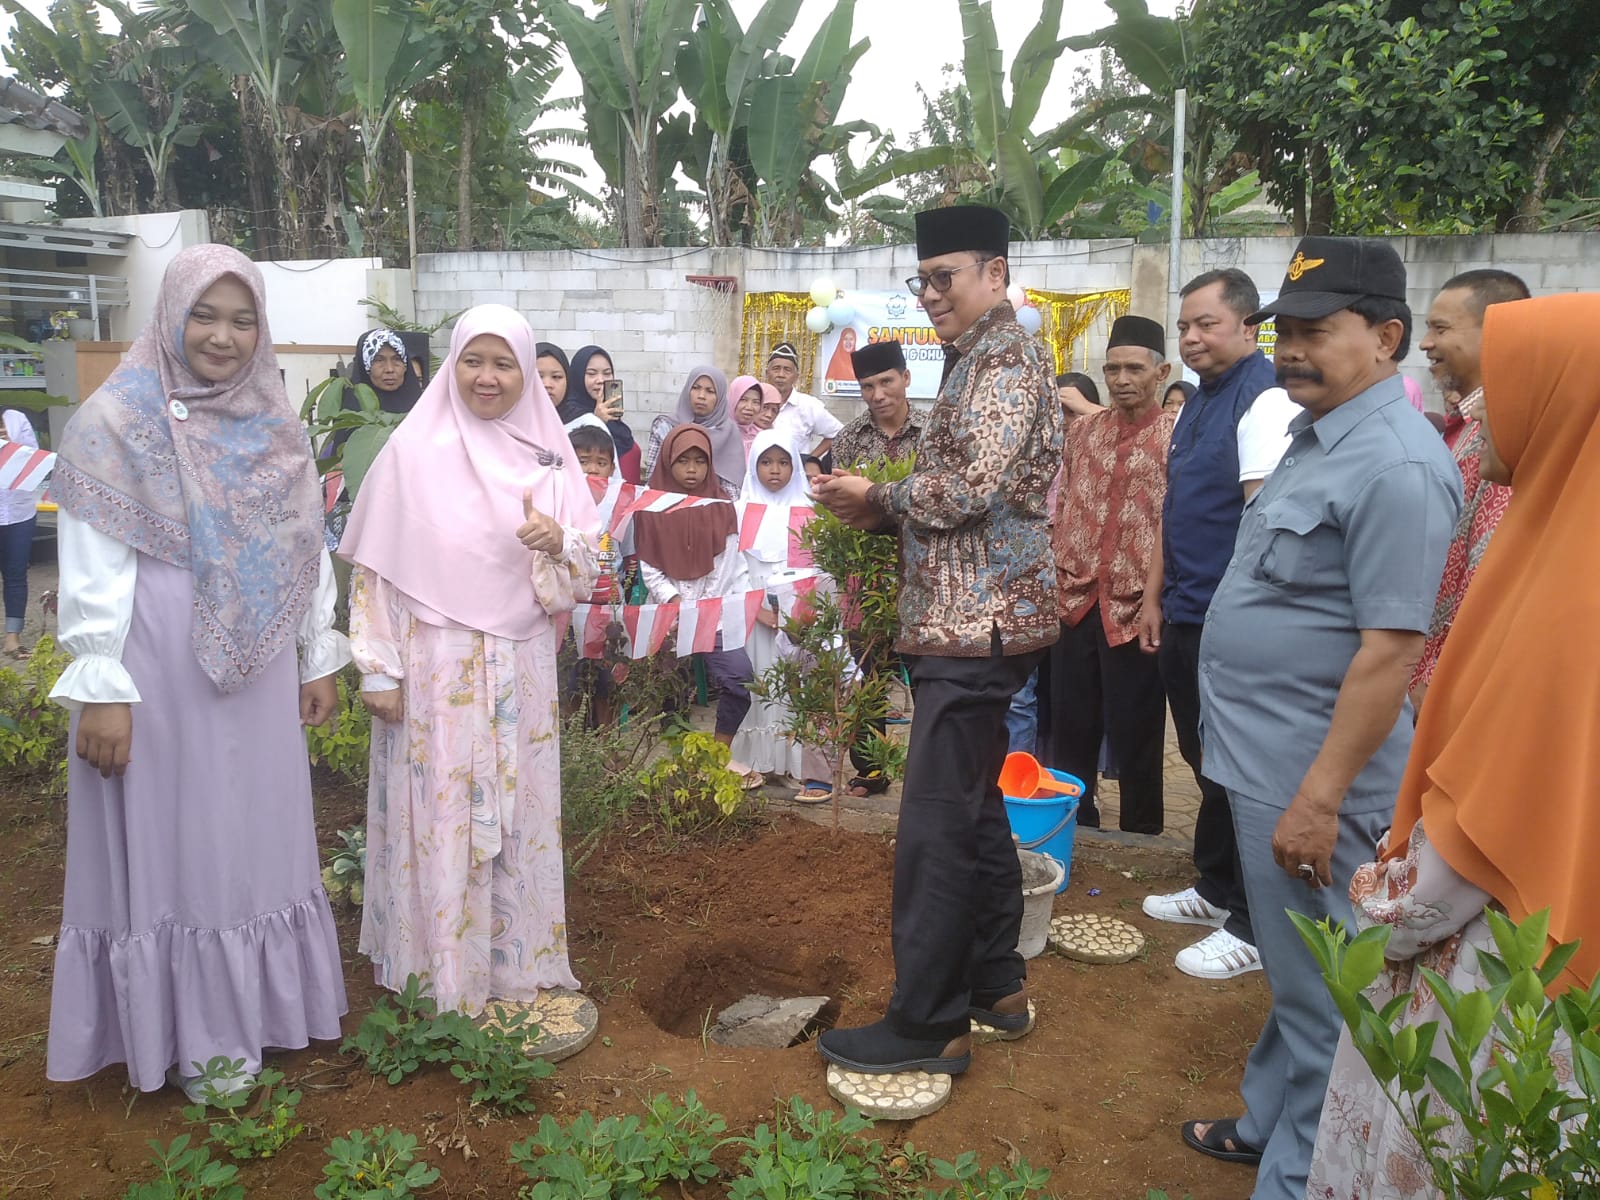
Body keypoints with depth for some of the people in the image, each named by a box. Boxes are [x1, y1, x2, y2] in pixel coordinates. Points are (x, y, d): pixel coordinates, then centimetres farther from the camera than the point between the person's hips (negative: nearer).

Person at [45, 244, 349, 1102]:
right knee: (171, 838, 5)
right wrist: (100, 688, -15)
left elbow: (307, 548, 11)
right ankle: (192, 1036, 19)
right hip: (159, 668, -5)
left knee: (254, 832, 13)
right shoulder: (118, 420, -7)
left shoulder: (275, 424, 8)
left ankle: (255, 1004, 30)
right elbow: (92, 569, -10)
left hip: (256, 670, 5)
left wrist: (319, 658, 11)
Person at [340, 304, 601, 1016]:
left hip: (520, 671, 3)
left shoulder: (548, 457, 5)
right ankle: (431, 976, 18)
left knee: (513, 816, 11)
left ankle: (513, 964, 26)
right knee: (434, 817, 3)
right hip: (434, 671, -3)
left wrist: (558, 542, -16)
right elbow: (373, 566, -5)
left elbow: (585, 569, 7)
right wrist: (378, 669, -8)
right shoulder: (415, 448, -5)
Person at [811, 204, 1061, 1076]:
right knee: (973, 807, 16)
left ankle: (928, 1024, 3)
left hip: (975, 622, -11)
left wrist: (879, 497, -8)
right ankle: (996, 986, 29)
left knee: (937, 822, -7)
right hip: (967, 617, 11)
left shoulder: (1005, 358, -10)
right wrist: (882, 514, 4)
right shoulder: (977, 359, 19)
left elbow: (974, 486, -22)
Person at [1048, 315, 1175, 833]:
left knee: (1136, 738, 7)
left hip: (1135, 610, -5)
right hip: (1075, 602, 5)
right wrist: (1052, 580, 8)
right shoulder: (1081, 431, 11)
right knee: (1070, 731, 14)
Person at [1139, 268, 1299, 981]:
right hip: (1185, 617, 8)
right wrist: (1155, 598, 19)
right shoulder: (1196, 402, 14)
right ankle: (1214, 889, 34)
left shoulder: (1263, 400, -14)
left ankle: (1250, 927, 14)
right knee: (1204, 761, 18)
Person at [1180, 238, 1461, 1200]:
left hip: (1310, 777, -9)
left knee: (1316, 993, 6)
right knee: (1290, 974, 23)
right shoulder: (1317, 436, 11)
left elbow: (1391, 649, -23)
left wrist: (1318, 798, -23)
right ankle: (1269, 1123, 39)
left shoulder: (1395, 464, -20)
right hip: (1264, 758, 9)